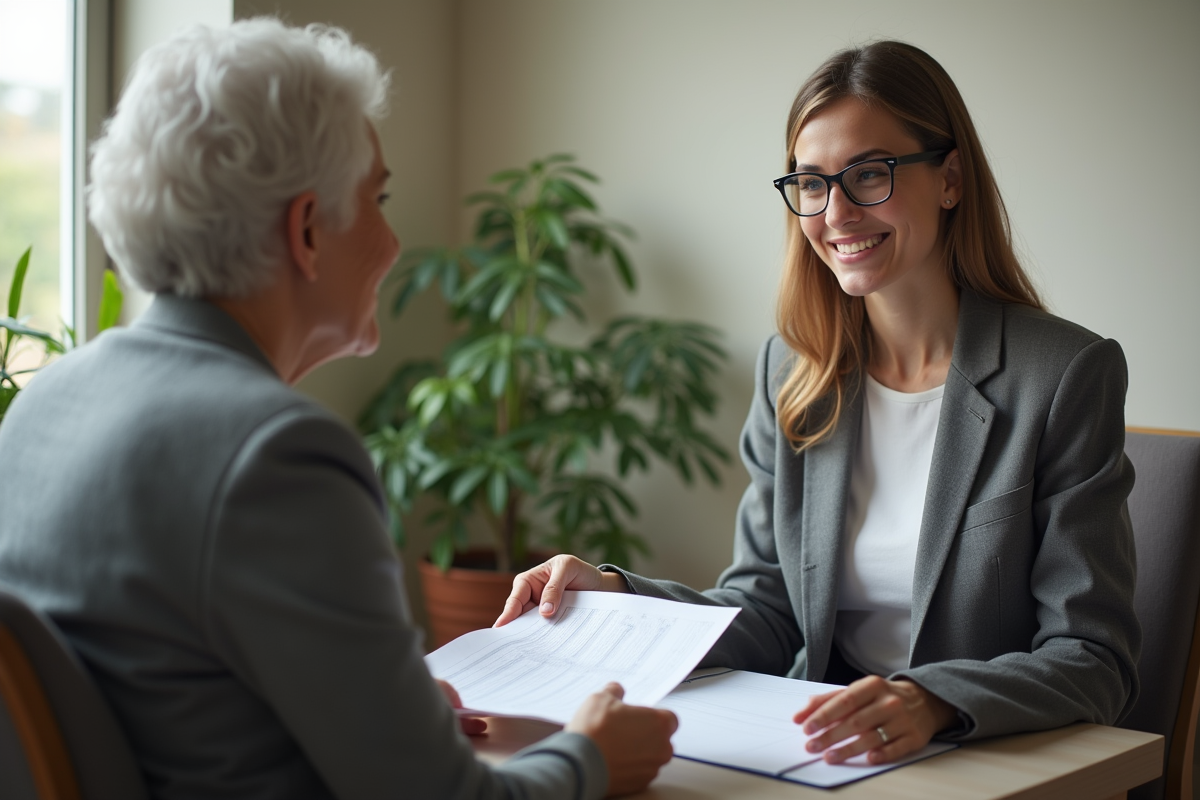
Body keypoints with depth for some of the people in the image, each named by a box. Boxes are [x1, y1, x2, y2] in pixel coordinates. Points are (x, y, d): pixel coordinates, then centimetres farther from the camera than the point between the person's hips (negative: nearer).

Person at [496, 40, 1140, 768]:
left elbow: (1094, 661, -11)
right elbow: (770, 618, 9)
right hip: (822, 755, 4)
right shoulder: (792, 372, 8)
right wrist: (614, 593, -7)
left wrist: (933, 702, -29)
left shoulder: (1067, 375, -8)